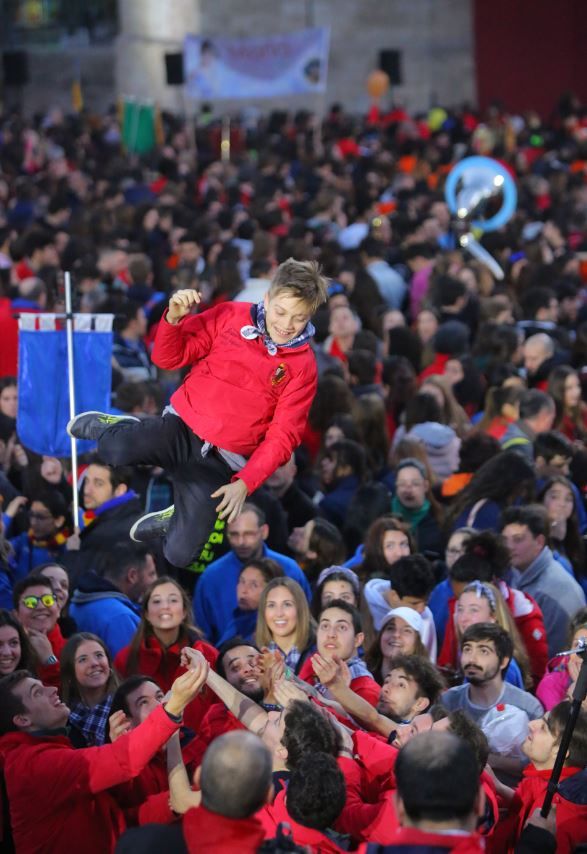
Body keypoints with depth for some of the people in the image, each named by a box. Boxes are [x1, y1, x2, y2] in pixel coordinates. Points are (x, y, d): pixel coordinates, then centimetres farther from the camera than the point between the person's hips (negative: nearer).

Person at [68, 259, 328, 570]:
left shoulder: (302, 365, -2)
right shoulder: (231, 316, 0)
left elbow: (282, 437, -4)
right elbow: (169, 358, 4)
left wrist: (245, 483, -16)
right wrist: (174, 318, -16)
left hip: (221, 461, 0)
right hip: (182, 427, 0)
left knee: (179, 555, -14)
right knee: (117, 449, -33)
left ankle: (176, 518, 24)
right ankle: (109, 427, 6)